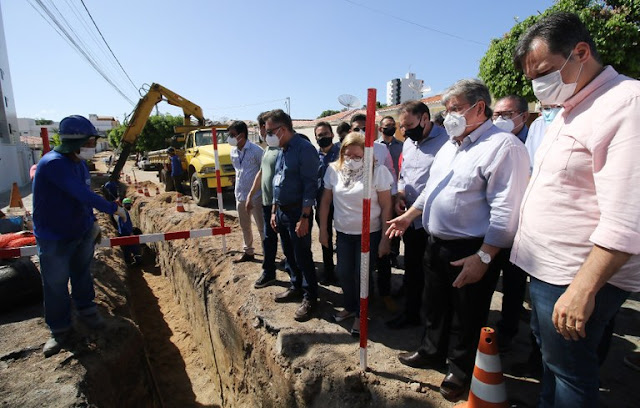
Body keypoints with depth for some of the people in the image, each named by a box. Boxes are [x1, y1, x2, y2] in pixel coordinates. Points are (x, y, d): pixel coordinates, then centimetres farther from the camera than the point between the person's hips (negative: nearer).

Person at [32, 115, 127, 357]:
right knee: (56, 285, 7)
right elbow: (83, 195, -30)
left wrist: (92, 222, 14)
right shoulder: (53, 163, -25)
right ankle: (59, 329, 24)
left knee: (82, 274, 20)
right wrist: (113, 208, -20)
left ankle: (86, 310, 39)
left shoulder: (79, 163, 3)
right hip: (54, 239, -7)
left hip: (82, 232, 7)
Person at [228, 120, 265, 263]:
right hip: (240, 195, 7)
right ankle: (248, 252, 33)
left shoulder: (256, 150, -15)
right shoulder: (233, 151, 6)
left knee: (262, 227, 1)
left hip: (255, 196, -7)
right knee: (244, 226, 17)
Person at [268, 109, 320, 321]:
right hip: (281, 211, 9)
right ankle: (296, 287, 37)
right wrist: (274, 211, 16)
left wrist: (304, 217, -21)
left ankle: (310, 298, 18)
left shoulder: (304, 149, -16)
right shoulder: (282, 150, 11)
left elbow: (310, 185, -20)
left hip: (297, 212, -8)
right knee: (289, 254, 19)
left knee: (302, 256, 2)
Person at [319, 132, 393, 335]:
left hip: (370, 233, -3)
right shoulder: (334, 170, -3)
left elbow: (386, 207, -10)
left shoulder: (377, 171, -13)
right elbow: (326, 201, 5)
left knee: (361, 275, 4)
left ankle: (361, 315, 29)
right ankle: (350, 307, 37)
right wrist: (323, 229, 5)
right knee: (344, 273, 10)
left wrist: (385, 238, -10)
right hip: (343, 232, 4)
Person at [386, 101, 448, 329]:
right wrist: (399, 195, 2)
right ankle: (411, 313, 36)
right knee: (411, 268, 18)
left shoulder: (446, 141, -14)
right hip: (411, 221, 7)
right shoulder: (408, 143, 12)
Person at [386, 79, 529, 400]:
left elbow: (506, 211, -22)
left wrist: (483, 257, -24)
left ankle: (460, 369, 34)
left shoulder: (504, 146, -17)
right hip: (437, 243, 8)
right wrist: (409, 215, 16)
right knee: (436, 305, 22)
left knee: (466, 317, 12)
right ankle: (432, 352, 44)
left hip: (472, 252, -8)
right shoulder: (450, 145, 12)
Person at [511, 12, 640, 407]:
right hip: (545, 268, 9)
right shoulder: (568, 111, 12)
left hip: (578, 279, -9)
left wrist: (583, 289, -24)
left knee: (570, 374, 9)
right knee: (550, 357, 24)